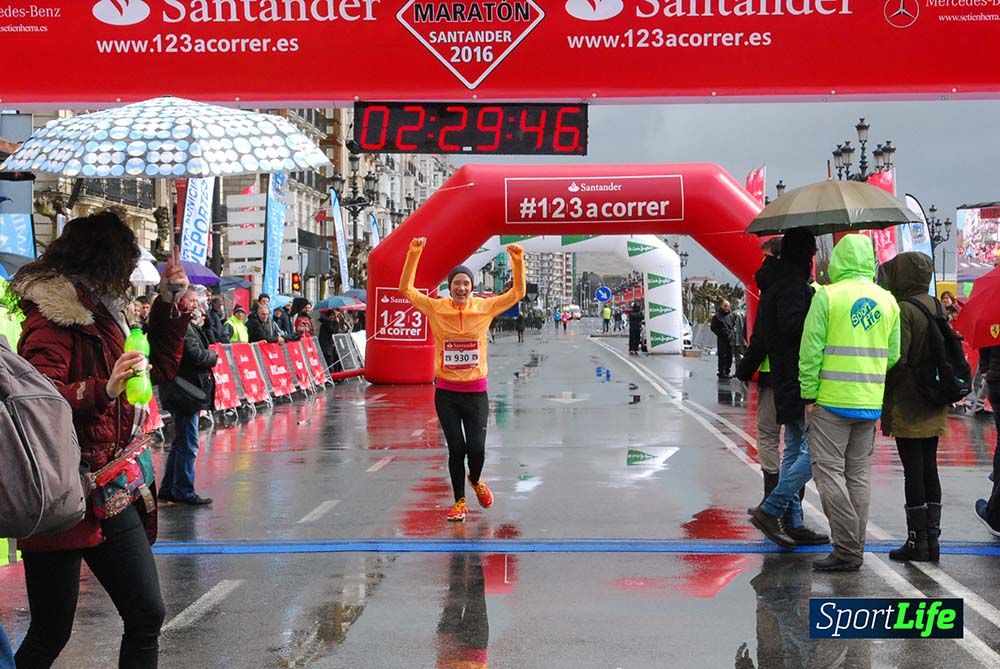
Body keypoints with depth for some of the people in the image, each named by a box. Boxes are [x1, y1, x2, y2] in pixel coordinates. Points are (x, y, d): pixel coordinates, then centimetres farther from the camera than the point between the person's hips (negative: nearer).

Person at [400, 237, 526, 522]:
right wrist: (414, 254, -15)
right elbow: (406, 288, -6)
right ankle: (459, 501, 21)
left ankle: (475, 479, 31)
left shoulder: (485, 307, -1)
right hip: (446, 392, 0)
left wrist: (517, 261, -13)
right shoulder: (436, 308, -3)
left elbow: (518, 292, 0)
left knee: (477, 448, -4)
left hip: (476, 391, 0)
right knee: (456, 449, 2)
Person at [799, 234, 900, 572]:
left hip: (832, 401, -5)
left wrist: (809, 394, -5)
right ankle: (855, 548, 17)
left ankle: (847, 550, -5)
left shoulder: (827, 296, -9)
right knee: (858, 474, 12)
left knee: (829, 471, 0)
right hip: (871, 403, 6)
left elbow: (811, 350, -11)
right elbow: (893, 354, 8)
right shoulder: (888, 300, 7)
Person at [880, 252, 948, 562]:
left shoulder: (903, 309, -15)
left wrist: (884, 395, -8)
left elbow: (898, 359, -19)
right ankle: (932, 538, 17)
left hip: (907, 405, -7)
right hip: (935, 407, 7)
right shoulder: (937, 306, 9)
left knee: (913, 471, -2)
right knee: (929, 469, 12)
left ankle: (917, 540, 4)